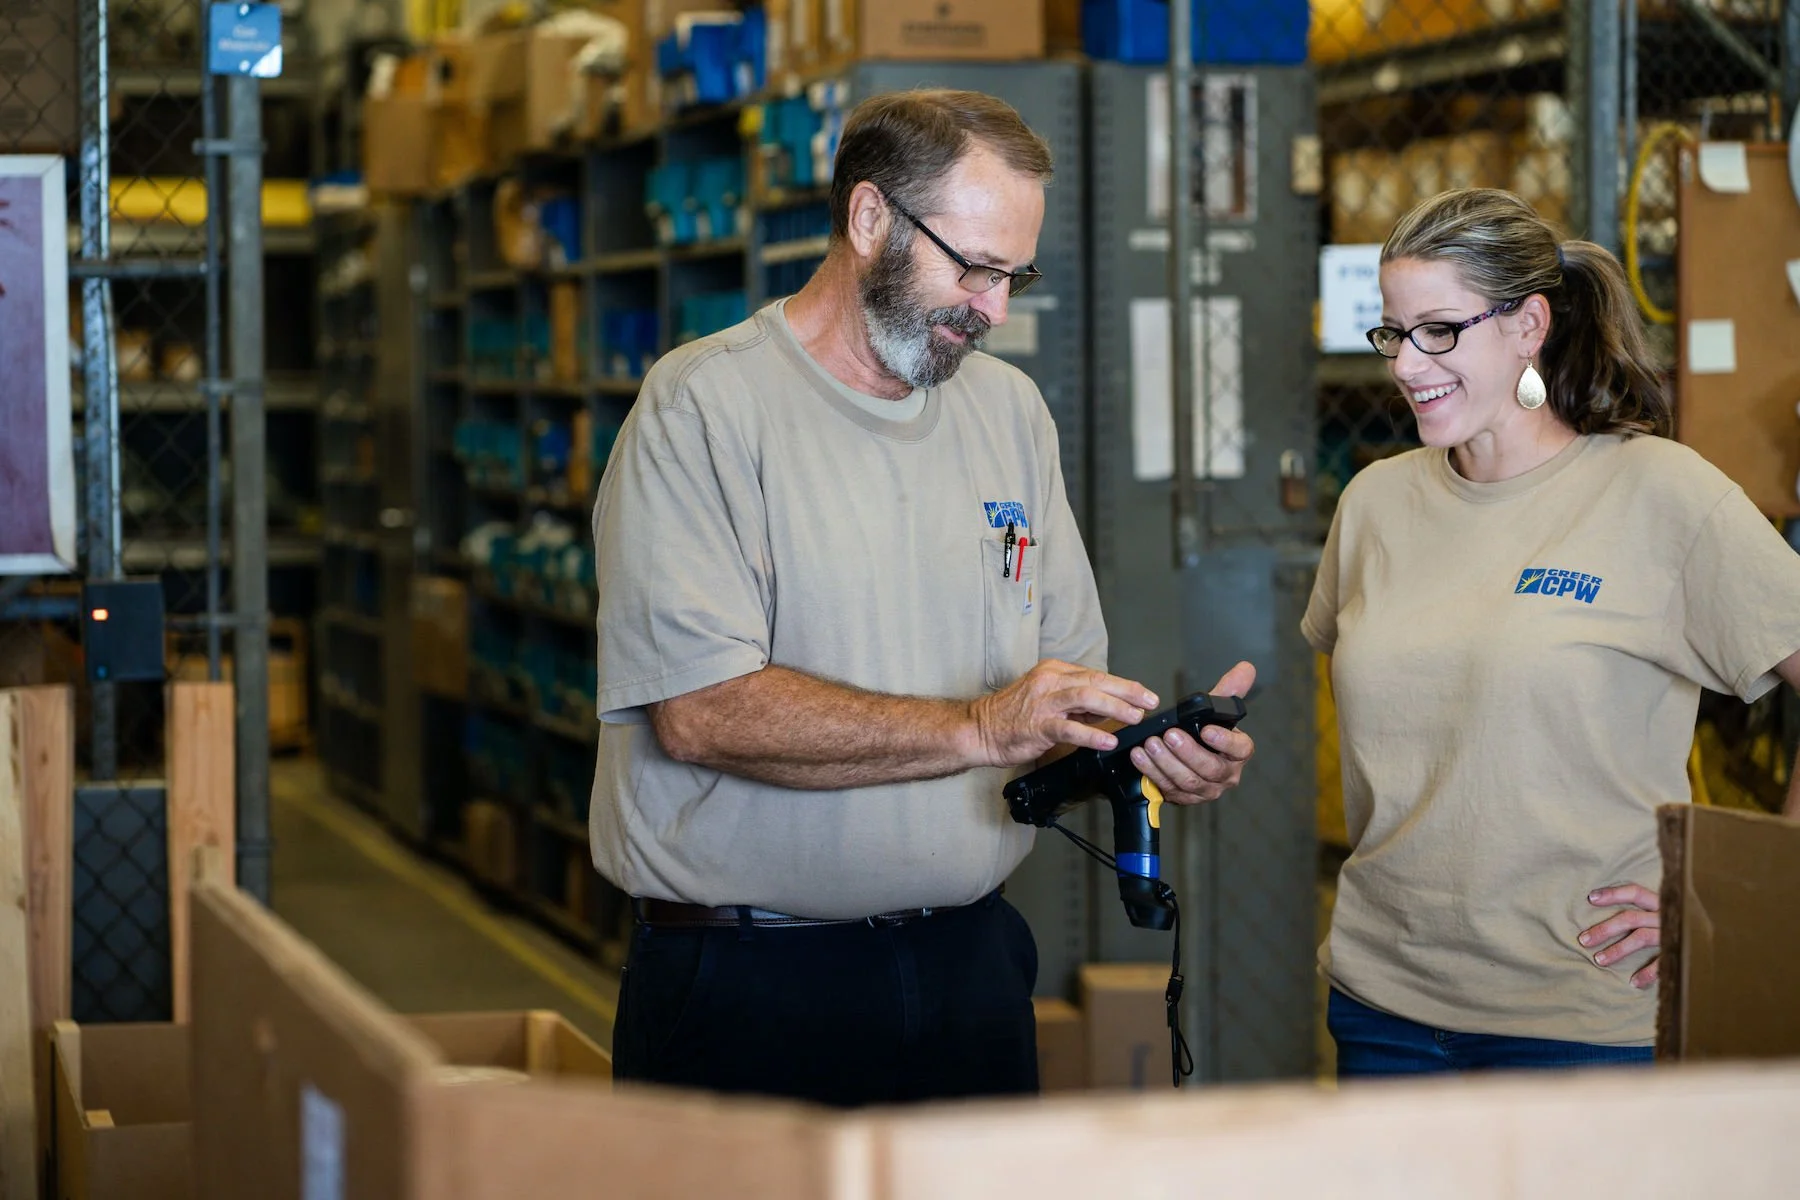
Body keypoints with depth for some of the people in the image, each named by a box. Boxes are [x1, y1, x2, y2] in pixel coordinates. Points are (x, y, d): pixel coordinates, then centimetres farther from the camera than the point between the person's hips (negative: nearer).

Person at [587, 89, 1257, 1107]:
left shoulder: (1012, 412, 11)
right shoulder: (704, 406, -8)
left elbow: (1069, 682, 12)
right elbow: (701, 711, -20)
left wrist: (1160, 749, -10)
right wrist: (980, 729, -22)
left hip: (972, 972, 5)